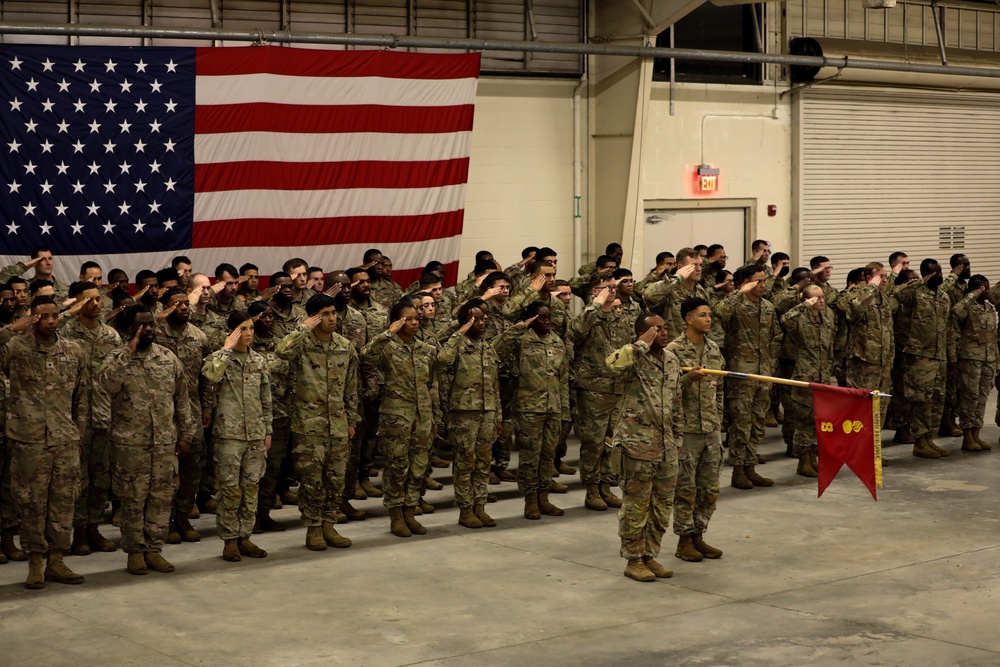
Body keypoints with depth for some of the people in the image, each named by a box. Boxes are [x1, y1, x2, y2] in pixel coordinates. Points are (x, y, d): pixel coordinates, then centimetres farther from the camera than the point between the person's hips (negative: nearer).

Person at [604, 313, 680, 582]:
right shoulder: (633, 358, -11)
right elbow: (613, 363, -37)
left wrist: (677, 436, 20)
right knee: (636, 505, 1)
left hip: (666, 446, 7)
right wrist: (643, 345, -27)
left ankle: (650, 556, 25)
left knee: (662, 505, 13)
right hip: (637, 444, -7)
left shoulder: (672, 359, 11)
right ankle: (633, 560, 12)